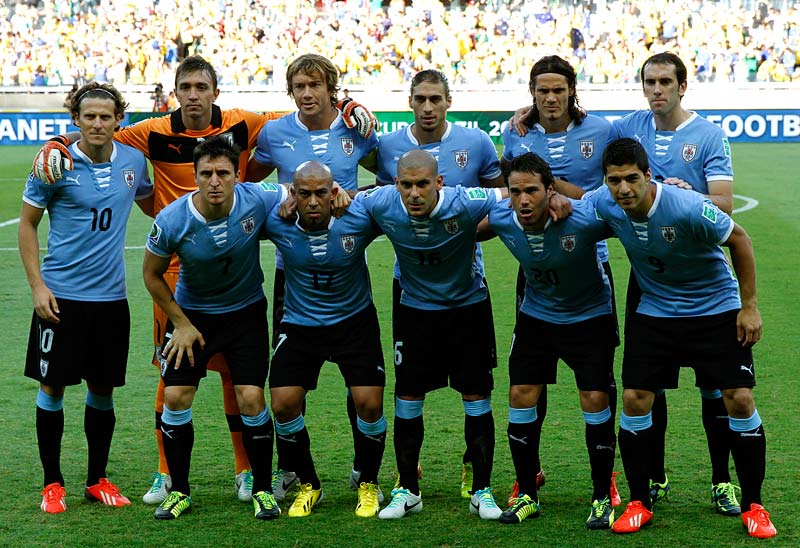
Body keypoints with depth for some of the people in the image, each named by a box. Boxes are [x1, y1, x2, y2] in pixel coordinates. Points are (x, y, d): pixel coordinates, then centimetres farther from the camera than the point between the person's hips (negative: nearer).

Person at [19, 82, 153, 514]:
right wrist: (37, 286, -8)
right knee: (52, 386, 2)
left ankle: (97, 480, 22)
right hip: (61, 296, -3)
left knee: (103, 389, 9)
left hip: (110, 296, 3)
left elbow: (152, 205, 22)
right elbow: (27, 223, -1)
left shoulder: (133, 161, 3)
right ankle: (52, 483, 14)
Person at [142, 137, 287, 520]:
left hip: (246, 312, 0)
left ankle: (262, 489, 10)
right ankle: (179, 492, 12)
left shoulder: (259, 200, -22)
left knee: (251, 399, -8)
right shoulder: (172, 221, -22)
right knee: (176, 397, -6)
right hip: (192, 313, 0)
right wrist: (181, 323, -5)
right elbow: (151, 274, -5)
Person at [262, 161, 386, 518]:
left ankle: (368, 485, 15)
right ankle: (308, 485, 16)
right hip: (299, 324, 1)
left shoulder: (358, 217, -22)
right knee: (283, 405, -7)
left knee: (369, 404, -10)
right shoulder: (276, 222, -21)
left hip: (354, 322, -1)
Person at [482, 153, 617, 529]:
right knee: (521, 396, -1)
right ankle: (527, 495, 13)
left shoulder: (585, 218, -33)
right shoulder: (502, 219, -20)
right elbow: (472, 229, 6)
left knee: (595, 399, -9)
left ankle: (603, 498, 7)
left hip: (590, 317, -3)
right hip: (536, 316, 4)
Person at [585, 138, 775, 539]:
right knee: (634, 400, -5)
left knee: (739, 400, -9)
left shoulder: (688, 208, -30)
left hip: (716, 309, -3)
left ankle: (753, 506, 6)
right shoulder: (604, 204, -17)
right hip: (654, 312, 4)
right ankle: (639, 504, 10)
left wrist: (749, 306, -12)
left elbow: (739, 240, -14)